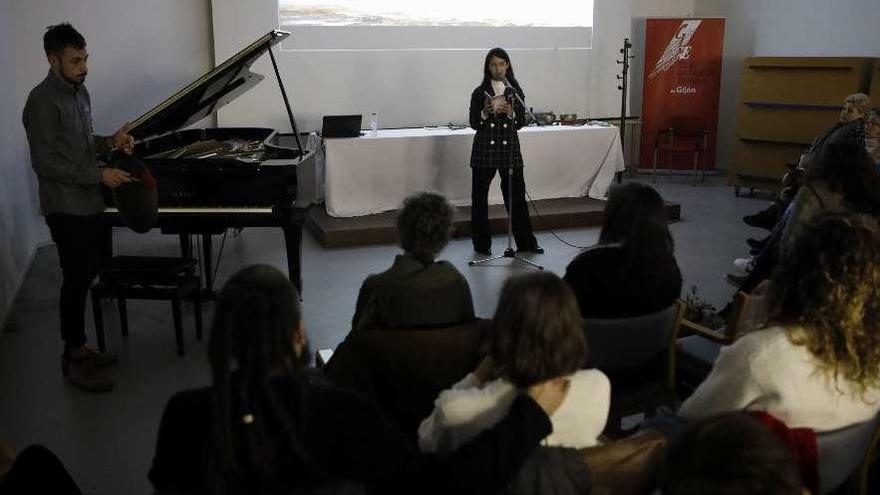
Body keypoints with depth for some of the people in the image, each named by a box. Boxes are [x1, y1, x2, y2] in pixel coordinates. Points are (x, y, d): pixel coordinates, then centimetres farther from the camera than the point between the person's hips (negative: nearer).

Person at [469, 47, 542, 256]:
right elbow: (473, 123, 1)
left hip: (510, 148, 1)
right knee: (480, 196, 3)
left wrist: (510, 112, -15)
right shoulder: (480, 92, 0)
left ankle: (526, 241, 14)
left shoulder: (515, 91, 5)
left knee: (516, 194, 3)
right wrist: (486, 112, -17)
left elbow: (521, 122, 4)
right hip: (484, 150, -1)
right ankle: (482, 243, 15)